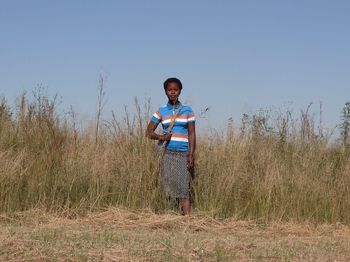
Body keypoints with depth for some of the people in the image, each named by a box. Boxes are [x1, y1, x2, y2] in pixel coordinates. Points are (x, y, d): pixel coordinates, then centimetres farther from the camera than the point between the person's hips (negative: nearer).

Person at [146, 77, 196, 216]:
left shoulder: (187, 110, 7)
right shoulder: (161, 111, 10)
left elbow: (192, 134, 4)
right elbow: (149, 132, 11)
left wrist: (191, 155, -5)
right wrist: (160, 137, -10)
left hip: (183, 154, -1)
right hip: (168, 154, 2)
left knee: (183, 188, -10)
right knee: (169, 187, 0)